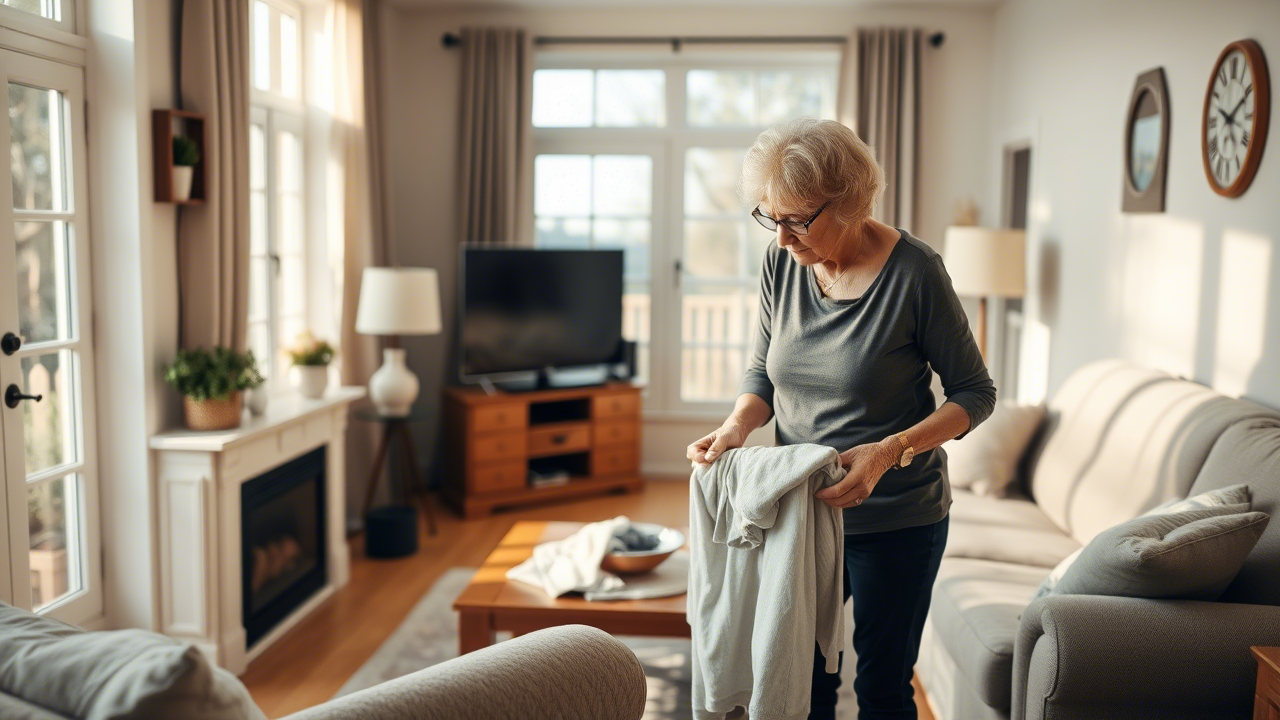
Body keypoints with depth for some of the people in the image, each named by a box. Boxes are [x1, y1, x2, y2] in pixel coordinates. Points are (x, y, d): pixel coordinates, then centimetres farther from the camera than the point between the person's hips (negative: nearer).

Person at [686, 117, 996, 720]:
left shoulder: (913, 271, -18)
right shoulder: (782, 262, -4)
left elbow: (974, 392, -10)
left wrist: (889, 451, -25)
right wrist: (737, 426, -13)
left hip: (895, 521, -4)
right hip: (801, 509, 4)